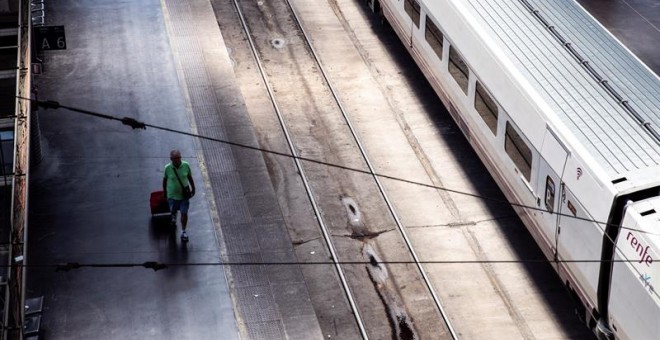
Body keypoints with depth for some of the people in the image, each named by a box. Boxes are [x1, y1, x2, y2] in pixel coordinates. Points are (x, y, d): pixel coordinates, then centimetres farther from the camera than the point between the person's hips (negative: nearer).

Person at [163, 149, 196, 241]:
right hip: (172, 195, 0)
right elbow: (164, 180, -3)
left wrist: (193, 189, 7)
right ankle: (174, 217, 61)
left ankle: (183, 232, 21)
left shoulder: (186, 165, -17)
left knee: (184, 213, 3)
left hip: (184, 194, 0)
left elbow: (190, 177, -2)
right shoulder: (167, 168, -20)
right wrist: (164, 191, 8)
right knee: (173, 209, 24)